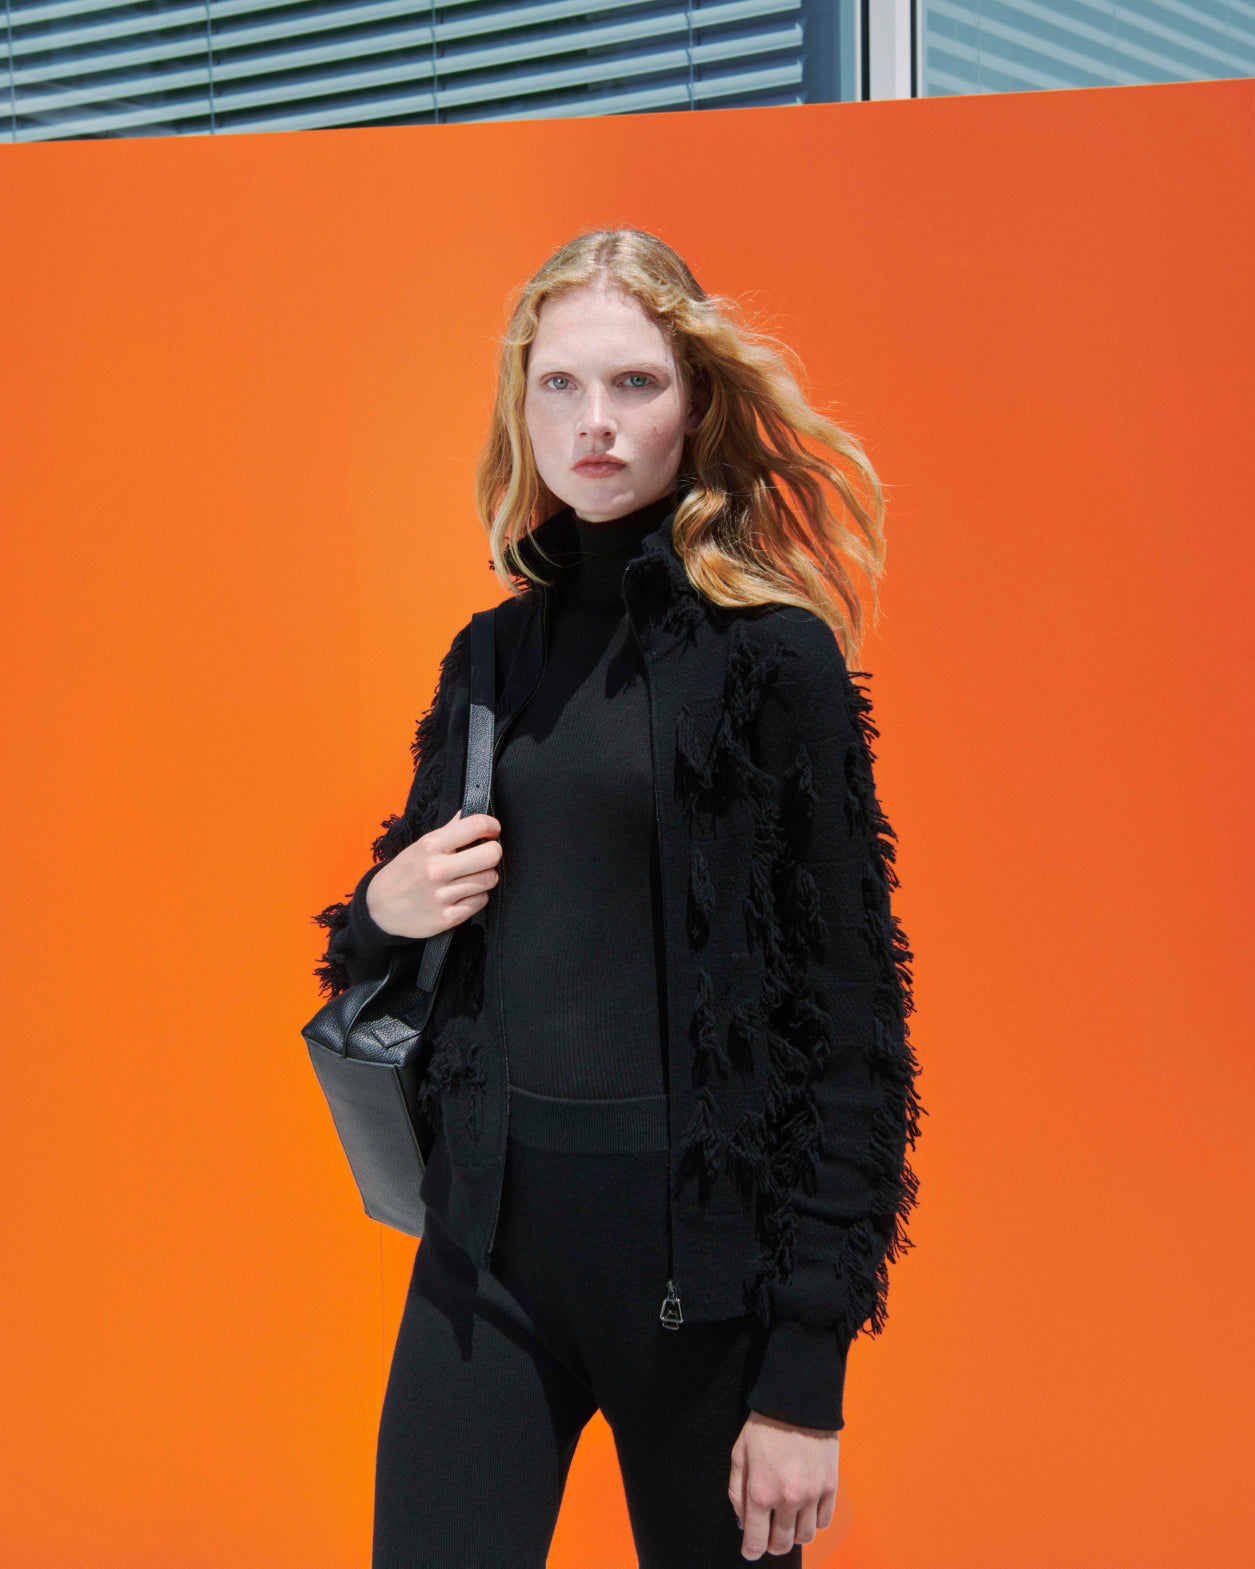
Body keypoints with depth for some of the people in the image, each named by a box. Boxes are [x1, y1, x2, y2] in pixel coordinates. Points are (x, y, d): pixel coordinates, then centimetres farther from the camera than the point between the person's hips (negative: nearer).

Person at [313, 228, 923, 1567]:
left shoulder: (774, 656, -8)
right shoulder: (493, 653, 8)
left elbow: (845, 1013, -10)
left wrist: (806, 1370, -12)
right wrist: (384, 909, -4)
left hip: (694, 1241, -4)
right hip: (487, 1227, 5)